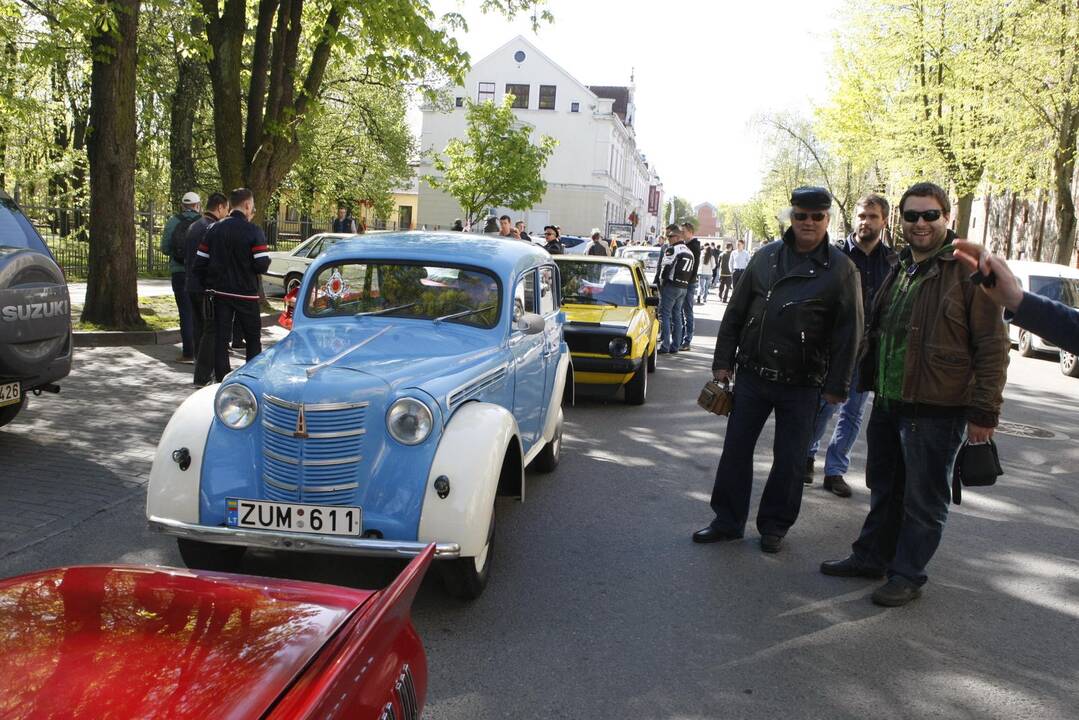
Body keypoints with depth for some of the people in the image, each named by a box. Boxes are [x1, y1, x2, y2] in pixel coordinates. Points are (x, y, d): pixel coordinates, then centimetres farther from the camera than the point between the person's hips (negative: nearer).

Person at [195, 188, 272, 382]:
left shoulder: (214, 229, 2)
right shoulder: (253, 231, -12)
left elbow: (200, 262, 0)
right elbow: (262, 265, -18)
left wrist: (214, 277, 16)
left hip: (219, 292, 4)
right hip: (245, 293, -4)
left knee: (220, 338, 10)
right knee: (253, 337, 11)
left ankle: (222, 380, 11)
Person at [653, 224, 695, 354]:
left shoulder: (672, 249, -11)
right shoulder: (689, 252, 16)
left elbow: (665, 267, -15)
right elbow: (691, 272, 16)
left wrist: (659, 282, -2)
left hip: (671, 286, -8)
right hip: (684, 287, 8)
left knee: (665, 315, -5)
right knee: (676, 316, 13)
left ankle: (665, 347, -9)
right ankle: (675, 346, 16)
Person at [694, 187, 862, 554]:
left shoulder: (841, 269, -3)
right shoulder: (766, 257, 5)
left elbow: (848, 332, -4)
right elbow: (735, 312, 9)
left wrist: (836, 385, -7)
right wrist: (723, 360, 6)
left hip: (801, 385, -3)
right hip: (752, 375, 3)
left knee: (789, 460, 7)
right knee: (736, 450, 7)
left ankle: (774, 526, 24)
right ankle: (727, 521, 21)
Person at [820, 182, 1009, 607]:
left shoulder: (969, 271, -11)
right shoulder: (900, 269, 13)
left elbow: (993, 346, -13)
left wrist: (984, 411, -15)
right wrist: (871, 383, 20)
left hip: (935, 410, -7)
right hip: (888, 404, 8)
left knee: (923, 499, 6)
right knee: (883, 488, 19)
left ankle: (907, 575, 18)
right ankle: (870, 557, 33)